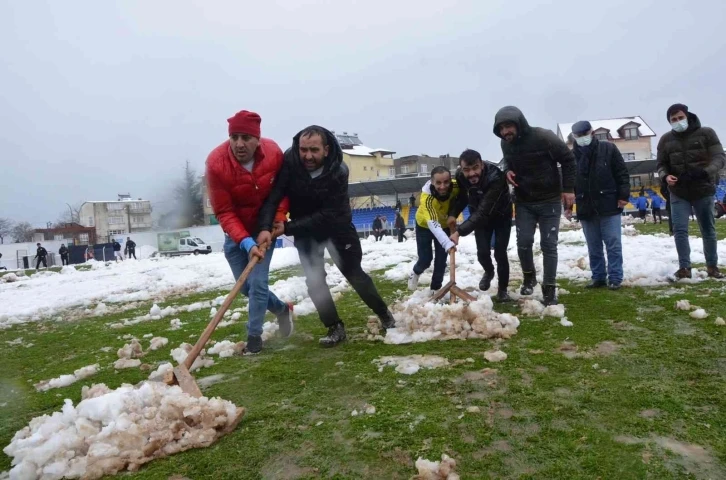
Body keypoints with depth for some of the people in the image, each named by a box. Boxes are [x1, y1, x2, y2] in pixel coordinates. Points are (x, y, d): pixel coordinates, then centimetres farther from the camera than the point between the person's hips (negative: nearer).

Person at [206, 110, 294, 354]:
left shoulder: (273, 153, -21)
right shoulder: (216, 163, -27)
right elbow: (224, 212, -24)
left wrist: (280, 216, -14)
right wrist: (246, 242, -35)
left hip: (265, 227, -1)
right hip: (236, 231, 1)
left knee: (258, 283, -9)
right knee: (246, 286, 9)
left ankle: (254, 336, 9)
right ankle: (282, 309, 34)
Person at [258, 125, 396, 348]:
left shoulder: (339, 171, -30)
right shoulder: (288, 162, -26)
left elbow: (327, 215, -31)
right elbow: (272, 196, -27)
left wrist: (288, 228, -34)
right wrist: (265, 227, -43)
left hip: (337, 225, -2)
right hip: (305, 229, 2)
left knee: (353, 273, 5)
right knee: (314, 279, -4)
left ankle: (384, 313, 27)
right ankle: (335, 328, 10)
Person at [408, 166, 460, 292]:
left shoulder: (456, 186, -29)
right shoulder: (426, 196, -42)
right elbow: (433, 224, -53)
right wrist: (447, 243, -66)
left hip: (444, 225, 3)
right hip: (424, 226, -3)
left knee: (441, 260, 0)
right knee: (426, 259, -1)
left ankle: (436, 288, 20)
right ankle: (416, 272, 34)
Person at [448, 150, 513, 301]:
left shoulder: (495, 178, -42)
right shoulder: (460, 175, -24)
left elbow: (484, 212, -46)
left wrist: (460, 231, -52)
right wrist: (453, 214, -19)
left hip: (501, 216, -4)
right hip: (480, 217, 4)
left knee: (500, 253, -8)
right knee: (482, 252, -2)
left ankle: (502, 289, 13)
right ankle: (489, 271, 33)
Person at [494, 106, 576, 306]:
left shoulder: (543, 137, -21)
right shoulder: (506, 144, -5)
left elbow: (568, 159, -10)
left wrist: (568, 189, -13)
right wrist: (507, 170, -9)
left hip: (550, 200, -4)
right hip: (523, 202, 4)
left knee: (549, 245, -1)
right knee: (523, 242, 1)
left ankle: (549, 289, 9)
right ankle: (529, 277, 26)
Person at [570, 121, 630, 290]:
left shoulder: (608, 149, 1)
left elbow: (622, 173, 0)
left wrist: (623, 195, -7)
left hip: (609, 206, -2)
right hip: (586, 208, 3)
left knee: (613, 244, 1)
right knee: (594, 247, 10)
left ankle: (615, 278, 8)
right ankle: (598, 277, 20)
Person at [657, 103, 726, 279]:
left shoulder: (706, 133, -3)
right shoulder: (666, 139, 3)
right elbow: (661, 164, 9)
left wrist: (706, 172, -28)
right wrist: (665, 176, -14)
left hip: (703, 190, -1)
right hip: (678, 193, 1)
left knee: (708, 230, 10)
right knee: (679, 230, -9)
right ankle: (684, 267, -2)